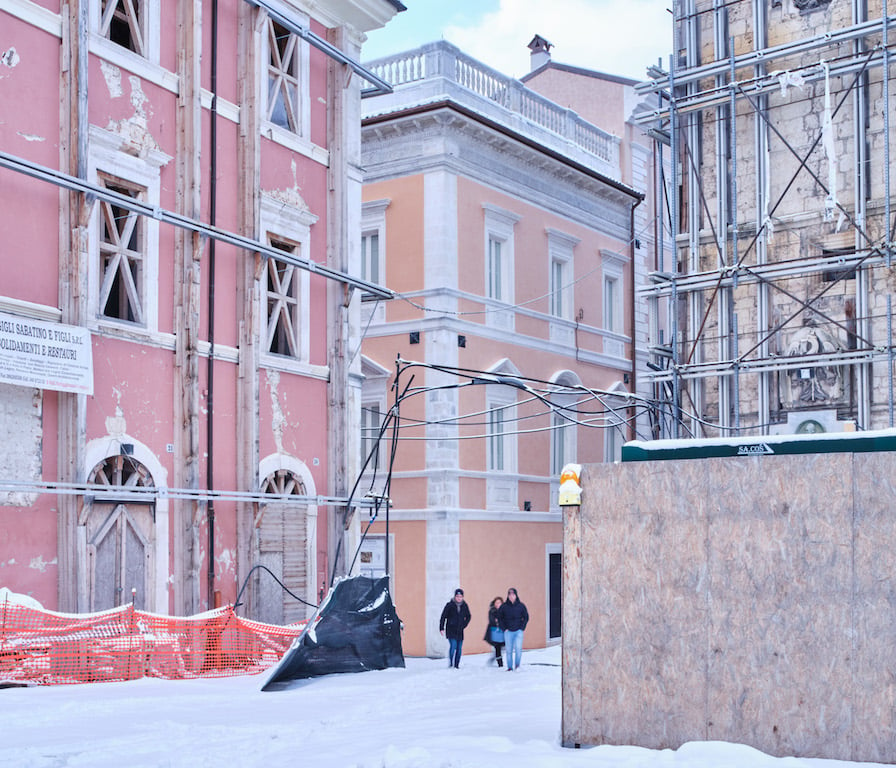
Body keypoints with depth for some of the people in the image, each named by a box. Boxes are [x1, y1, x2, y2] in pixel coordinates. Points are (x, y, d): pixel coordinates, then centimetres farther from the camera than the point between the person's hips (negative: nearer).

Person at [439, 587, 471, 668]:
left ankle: (456, 665, 14)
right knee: (453, 645, -17)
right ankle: (450, 662, -1)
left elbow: (468, 617, 19)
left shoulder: (465, 606, 3)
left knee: (459, 648, 3)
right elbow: (443, 617, -3)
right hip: (451, 630, -4)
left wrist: (464, 625, 7)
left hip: (460, 631, 4)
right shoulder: (449, 605, -7)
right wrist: (441, 628, -5)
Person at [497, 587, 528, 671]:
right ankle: (510, 667, 11)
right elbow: (499, 618, 8)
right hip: (508, 632, 1)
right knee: (509, 650, 1)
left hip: (518, 631, -1)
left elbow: (526, 617, 10)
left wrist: (522, 628, 1)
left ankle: (517, 664, 4)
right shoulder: (504, 607, 0)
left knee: (518, 648, -15)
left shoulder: (521, 606, 1)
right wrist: (504, 628, 0)